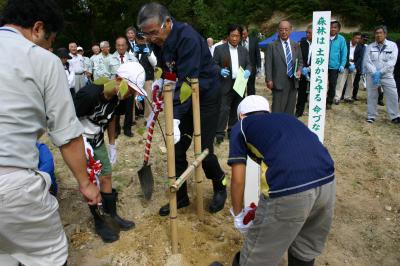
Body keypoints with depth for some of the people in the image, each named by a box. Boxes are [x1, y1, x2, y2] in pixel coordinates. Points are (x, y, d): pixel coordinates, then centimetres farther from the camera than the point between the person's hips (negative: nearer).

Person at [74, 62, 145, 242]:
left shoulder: (115, 97, -5)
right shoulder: (89, 94, -30)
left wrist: (112, 144, 14)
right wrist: (83, 144, -26)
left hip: (97, 141, 7)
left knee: (106, 177, 10)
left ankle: (113, 215, 27)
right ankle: (99, 223, 16)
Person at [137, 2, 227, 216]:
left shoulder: (187, 38, -26)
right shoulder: (159, 41, -2)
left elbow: (187, 81, -32)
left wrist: (176, 118, -36)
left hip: (205, 97, -7)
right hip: (183, 99, 7)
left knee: (204, 150, -2)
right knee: (176, 150, 5)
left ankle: (220, 188, 26)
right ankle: (180, 197, 22)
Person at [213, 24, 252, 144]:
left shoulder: (244, 50, 13)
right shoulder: (219, 49, -1)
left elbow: (248, 64, 13)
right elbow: (214, 64, -3)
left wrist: (248, 70, -10)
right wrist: (220, 71, -23)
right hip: (225, 85, -4)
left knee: (236, 109, 10)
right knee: (224, 109, -8)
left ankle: (232, 130, 21)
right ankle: (220, 133, -3)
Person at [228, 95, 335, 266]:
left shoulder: (241, 127, 18)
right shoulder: (285, 118, 32)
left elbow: (238, 180, 12)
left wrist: (238, 214, 30)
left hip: (288, 190, -6)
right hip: (327, 181, 7)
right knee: (306, 251, 32)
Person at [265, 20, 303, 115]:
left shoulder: (296, 45, 11)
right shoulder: (272, 46, -1)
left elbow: (300, 61, 19)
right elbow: (268, 65, -4)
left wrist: (299, 70, -1)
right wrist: (269, 80, -12)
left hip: (293, 82, 5)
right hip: (279, 82, -4)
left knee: (290, 110, 11)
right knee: (277, 110, -3)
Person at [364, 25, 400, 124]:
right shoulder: (370, 47, 4)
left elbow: (391, 62, -8)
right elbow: (367, 62, -4)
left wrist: (380, 72, -18)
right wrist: (374, 73, -17)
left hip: (387, 75, -1)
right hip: (372, 76, 1)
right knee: (371, 96, 3)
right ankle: (371, 116, 14)